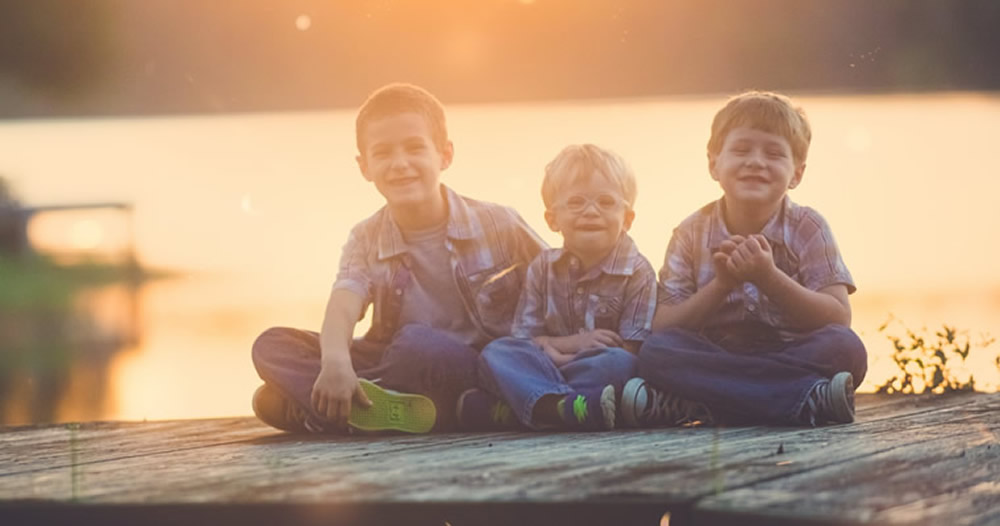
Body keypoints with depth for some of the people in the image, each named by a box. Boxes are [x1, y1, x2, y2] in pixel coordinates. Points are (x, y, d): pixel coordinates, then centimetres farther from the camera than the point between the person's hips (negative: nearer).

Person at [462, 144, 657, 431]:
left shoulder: (637, 273, -1)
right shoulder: (543, 268, 11)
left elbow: (631, 350, -8)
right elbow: (523, 335, 7)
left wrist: (552, 344, -13)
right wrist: (572, 343, -13)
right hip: (545, 369, 3)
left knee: (619, 364, -35)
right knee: (495, 353, -21)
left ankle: (507, 409, -40)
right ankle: (563, 406, -51)